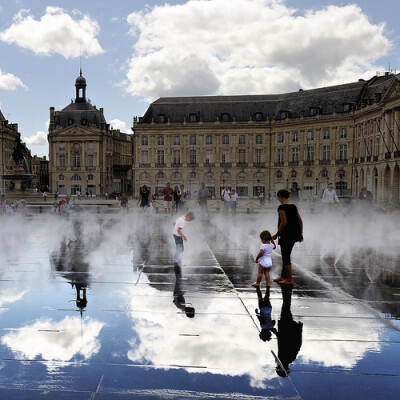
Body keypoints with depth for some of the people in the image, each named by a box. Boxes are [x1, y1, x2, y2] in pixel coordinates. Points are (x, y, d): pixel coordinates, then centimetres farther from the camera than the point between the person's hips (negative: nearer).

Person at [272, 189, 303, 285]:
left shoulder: (282, 207, -14)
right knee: (286, 256, 19)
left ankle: (289, 279, 3)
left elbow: (284, 222, -21)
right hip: (295, 234, 8)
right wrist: (300, 233, 18)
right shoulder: (293, 206, 9)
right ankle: (283, 276, 29)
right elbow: (300, 221, 10)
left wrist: (276, 234, -12)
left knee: (286, 257, 0)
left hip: (286, 235, -8)